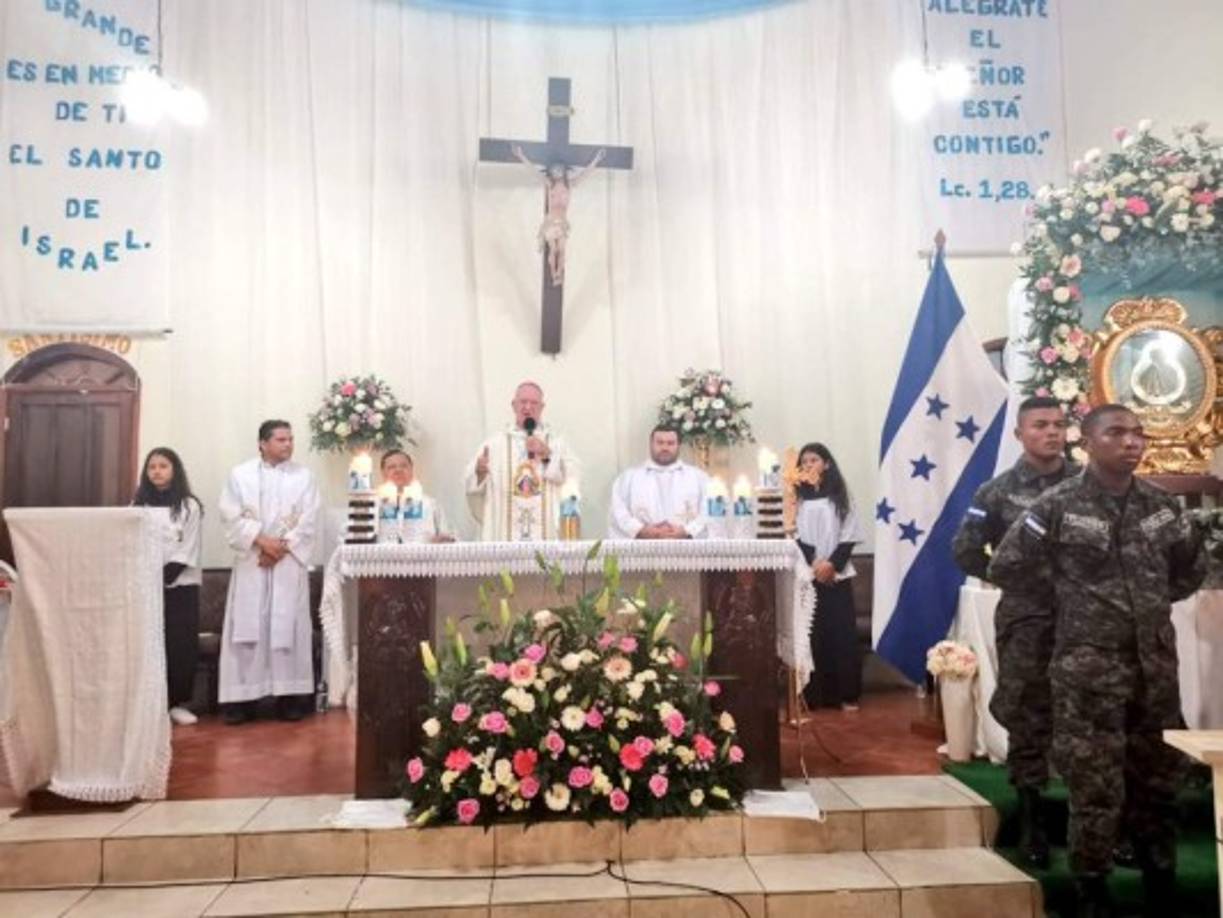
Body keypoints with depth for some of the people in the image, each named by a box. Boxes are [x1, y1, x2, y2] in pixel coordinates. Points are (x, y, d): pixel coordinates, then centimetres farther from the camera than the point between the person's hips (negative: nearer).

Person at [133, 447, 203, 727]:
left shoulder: (189, 506, 0)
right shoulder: (139, 505, 8)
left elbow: (187, 551, -5)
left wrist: (164, 577, -15)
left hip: (181, 585, -2)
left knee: (182, 644, -2)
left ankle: (178, 702, 8)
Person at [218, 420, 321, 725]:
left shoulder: (304, 476, 6)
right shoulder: (240, 474, 6)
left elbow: (308, 520, -1)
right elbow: (231, 516, -3)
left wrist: (282, 547, -10)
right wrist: (261, 541, -14)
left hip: (290, 562, 0)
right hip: (251, 561, 0)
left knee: (288, 627, 0)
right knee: (247, 627, -2)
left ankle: (288, 696, 5)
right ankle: (242, 697, 3)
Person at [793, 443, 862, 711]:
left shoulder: (839, 496, 7)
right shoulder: (798, 498, 7)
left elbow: (849, 535, 1)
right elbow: (794, 536, -1)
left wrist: (832, 563, -11)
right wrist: (814, 563, -13)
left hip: (836, 575, 0)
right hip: (807, 576, 0)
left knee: (842, 633, -1)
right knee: (811, 635, -1)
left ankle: (846, 694, 5)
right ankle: (813, 694, 4)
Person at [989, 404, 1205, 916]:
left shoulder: (1162, 506, 6)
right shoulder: (1059, 505, -9)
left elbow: (1193, 566, 21)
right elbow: (1007, 566, -7)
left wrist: (1155, 602, 12)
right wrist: (1066, 600, -2)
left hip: (1155, 663, 5)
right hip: (1089, 666, -4)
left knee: (1158, 778, 14)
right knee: (1095, 786, 0)